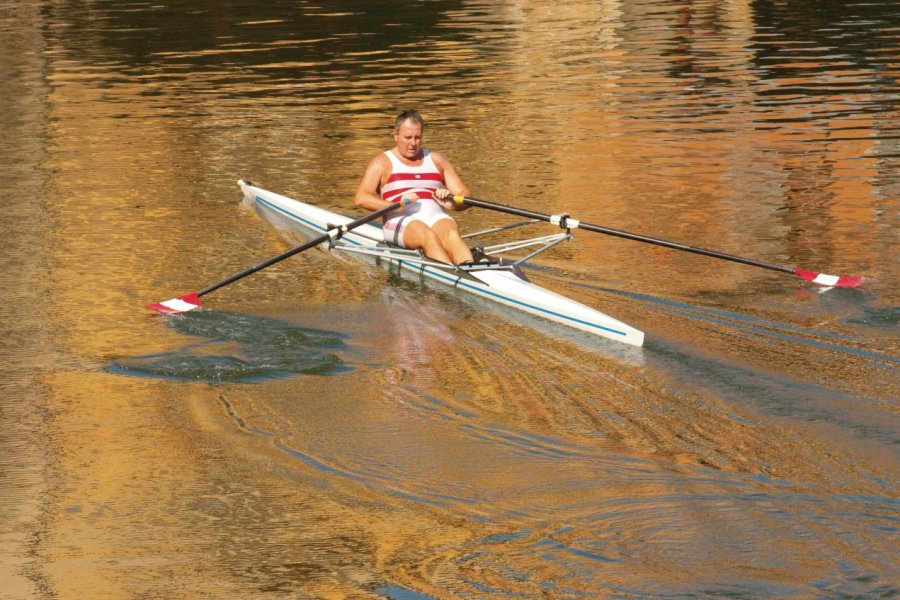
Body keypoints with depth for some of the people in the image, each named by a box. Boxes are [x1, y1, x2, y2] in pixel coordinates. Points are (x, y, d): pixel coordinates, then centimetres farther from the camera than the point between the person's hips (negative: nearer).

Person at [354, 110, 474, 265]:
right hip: (401, 221, -3)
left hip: (436, 217, 3)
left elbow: (464, 195, 17)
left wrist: (452, 204, -9)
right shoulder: (382, 163, 11)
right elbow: (360, 198, -4)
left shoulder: (437, 160, 23)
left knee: (451, 234, -34)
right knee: (428, 236, -37)